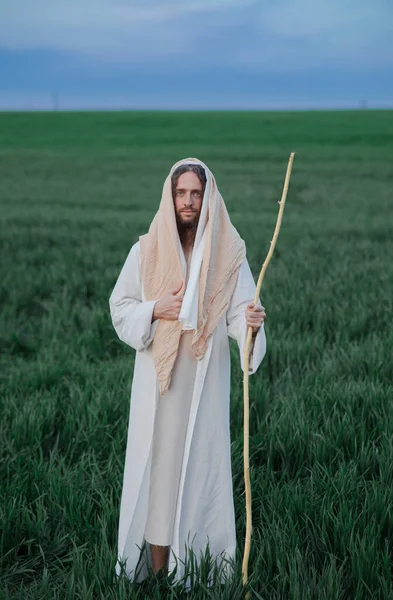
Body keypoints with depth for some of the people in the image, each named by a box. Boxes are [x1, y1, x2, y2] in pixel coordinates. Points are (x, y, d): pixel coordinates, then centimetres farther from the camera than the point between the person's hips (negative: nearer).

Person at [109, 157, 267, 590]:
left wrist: (251, 322, -30)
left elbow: (240, 313, -7)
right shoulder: (145, 250, 0)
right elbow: (119, 307, 5)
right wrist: (154, 310, -13)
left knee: (201, 466, 3)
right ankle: (156, 569, 16)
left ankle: (198, 567, 16)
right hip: (157, 381, 1)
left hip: (205, 382, -1)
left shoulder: (228, 253, -2)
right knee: (157, 465, 5)